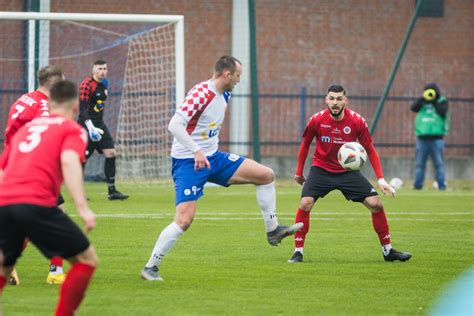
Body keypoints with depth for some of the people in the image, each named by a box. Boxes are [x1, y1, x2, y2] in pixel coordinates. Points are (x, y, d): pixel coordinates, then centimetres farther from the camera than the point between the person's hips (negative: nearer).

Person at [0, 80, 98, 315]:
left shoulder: (26, 128, 29)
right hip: (37, 204, -6)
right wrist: (82, 207, -19)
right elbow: (69, 161, -9)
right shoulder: (73, 130, 12)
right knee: (87, 260, 7)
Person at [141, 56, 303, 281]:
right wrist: (196, 150, -33)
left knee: (266, 175, 4)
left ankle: (273, 230, 15)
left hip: (212, 157, 9)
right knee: (184, 219, -18)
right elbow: (174, 125, -28)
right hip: (187, 162, -9)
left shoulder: (224, 95, 7)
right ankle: (150, 267, -7)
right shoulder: (200, 94, -21)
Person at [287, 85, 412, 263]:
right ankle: (298, 252, -11)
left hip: (348, 171, 1)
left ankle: (387, 250, 8)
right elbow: (305, 145, 5)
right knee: (305, 204, -23)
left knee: (376, 204, -8)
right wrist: (299, 173, 10)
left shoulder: (357, 121, -13)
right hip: (321, 170, -1)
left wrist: (381, 179, -9)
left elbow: (370, 150, -3)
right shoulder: (317, 120, -13)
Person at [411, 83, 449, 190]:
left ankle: (441, 184, -4)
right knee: (419, 163, 1)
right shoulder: (422, 102, 12)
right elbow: (413, 108, -5)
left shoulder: (442, 102, 6)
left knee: (439, 163, -6)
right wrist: (423, 99, -13)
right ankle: (417, 184, 5)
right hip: (422, 138, 2)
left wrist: (434, 102, -12)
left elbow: (443, 112, -11)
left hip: (436, 138, -2)